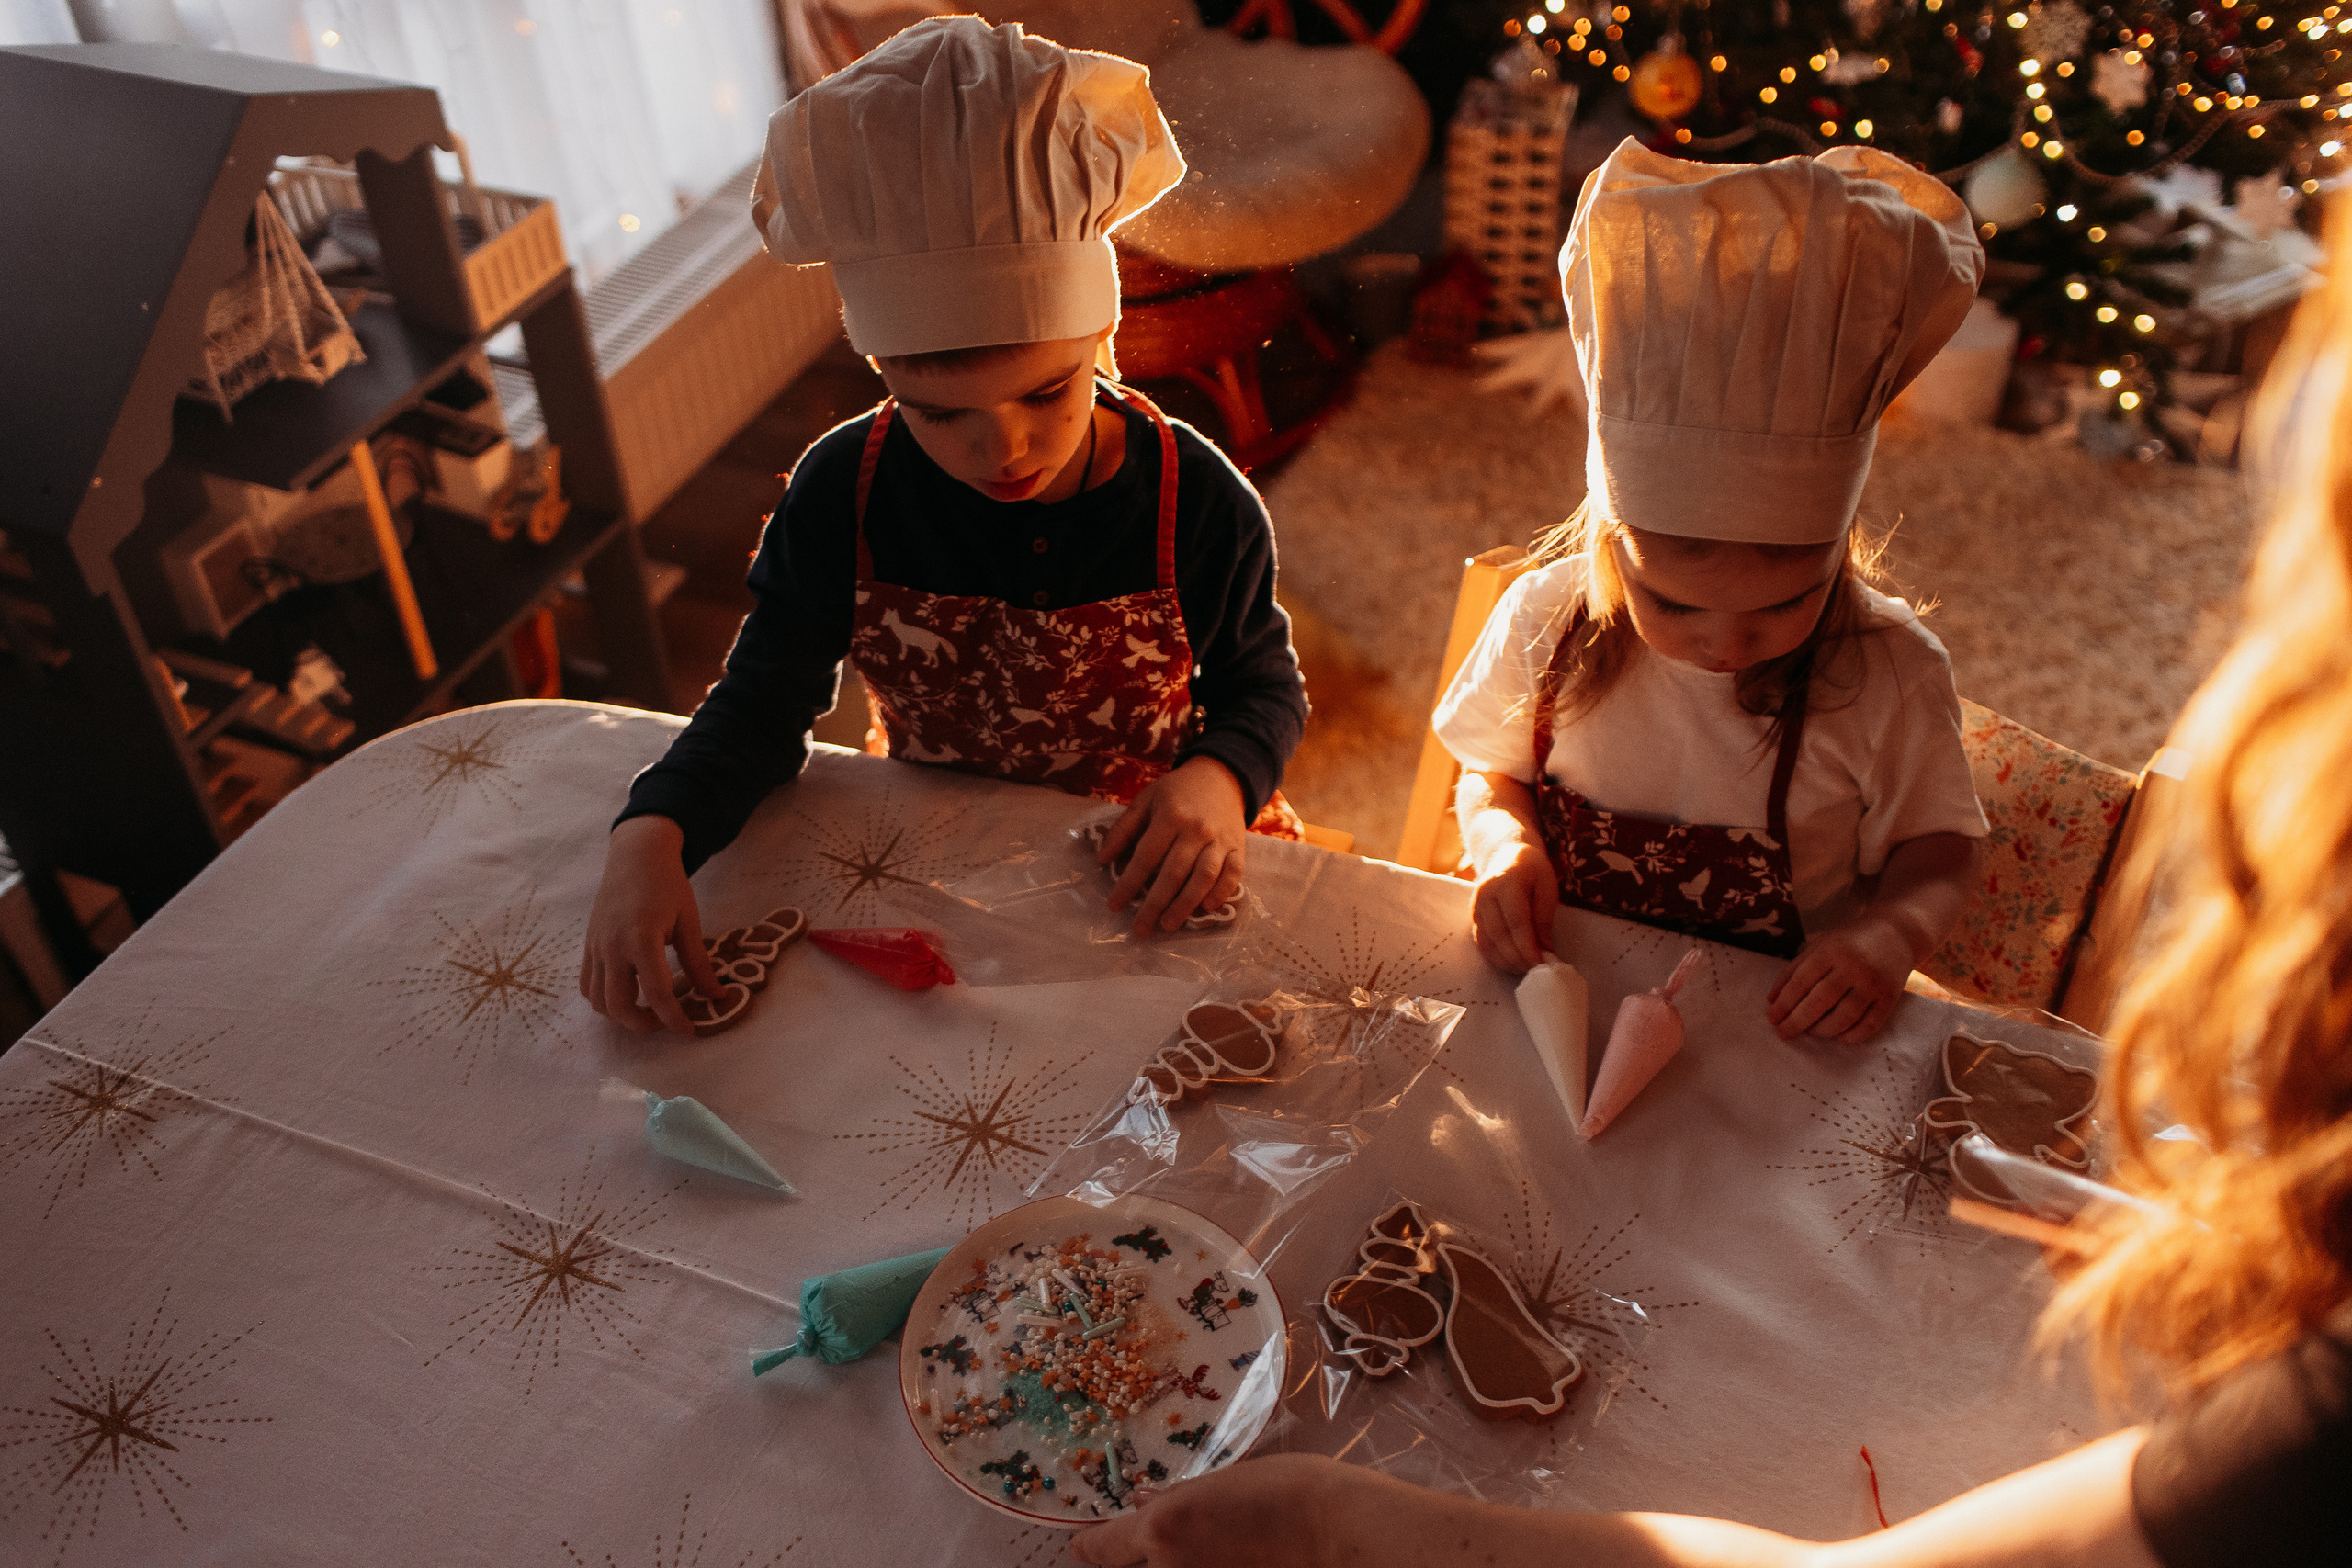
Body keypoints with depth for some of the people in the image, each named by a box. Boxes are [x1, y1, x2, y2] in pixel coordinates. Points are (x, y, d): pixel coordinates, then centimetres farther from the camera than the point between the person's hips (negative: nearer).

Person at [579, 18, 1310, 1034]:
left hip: (1138, 854, 1)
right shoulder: (841, 496, -15)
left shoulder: (1197, 504, -19)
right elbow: (764, 701, -6)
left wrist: (1221, 776, -27)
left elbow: (1263, 684, -2)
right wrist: (653, 833, -27)